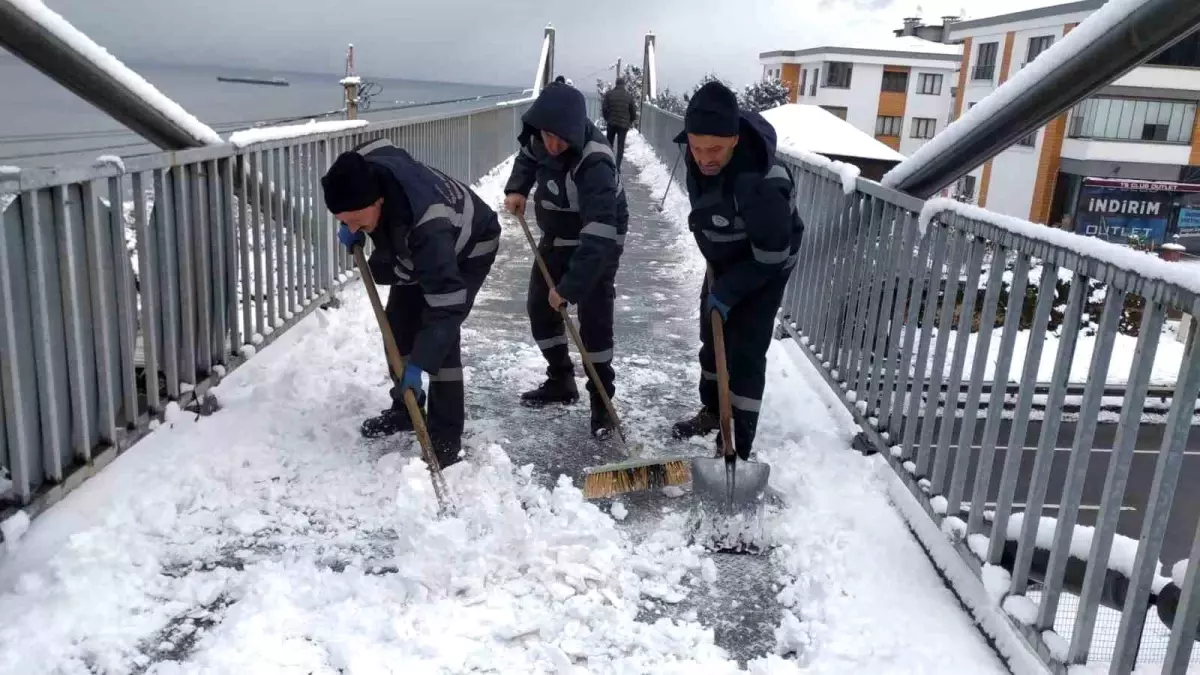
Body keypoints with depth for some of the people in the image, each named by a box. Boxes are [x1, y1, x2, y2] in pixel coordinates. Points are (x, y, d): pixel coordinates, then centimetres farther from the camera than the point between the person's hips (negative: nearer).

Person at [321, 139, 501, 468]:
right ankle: (405, 407, 27)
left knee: (439, 331, -19)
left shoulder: (426, 226, -48)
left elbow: (446, 305, -46)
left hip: (468, 247, -8)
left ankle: (445, 437, -9)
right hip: (415, 249, 8)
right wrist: (350, 228, -12)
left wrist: (419, 364, -47)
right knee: (398, 322, 7)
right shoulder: (362, 171, -28)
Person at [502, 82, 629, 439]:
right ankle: (561, 380, 26)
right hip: (557, 236, 7)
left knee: (594, 319, -10)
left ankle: (601, 400, 4)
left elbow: (598, 237, -42)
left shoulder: (594, 164, -38)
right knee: (539, 306, 10)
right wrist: (516, 189, -6)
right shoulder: (541, 134, -15)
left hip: (599, 242, -7)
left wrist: (569, 286, -42)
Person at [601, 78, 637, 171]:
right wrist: (631, 121, 18)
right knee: (620, 146, 4)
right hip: (624, 124, -1)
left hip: (611, 123, 1)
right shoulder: (629, 96, -2)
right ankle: (618, 166, -3)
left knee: (609, 144, 14)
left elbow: (604, 108, -1)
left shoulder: (609, 94, -2)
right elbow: (633, 111, 1)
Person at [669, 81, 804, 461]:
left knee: (745, 353, -8)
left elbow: (771, 255, -30)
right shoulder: (700, 154, -18)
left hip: (764, 269, -7)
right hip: (724, 259, 8)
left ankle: (737, 447, 3)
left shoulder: (761, 184, -41)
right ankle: (713, 410, 40)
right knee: (712, 337, 19)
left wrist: (728, 291, -21)